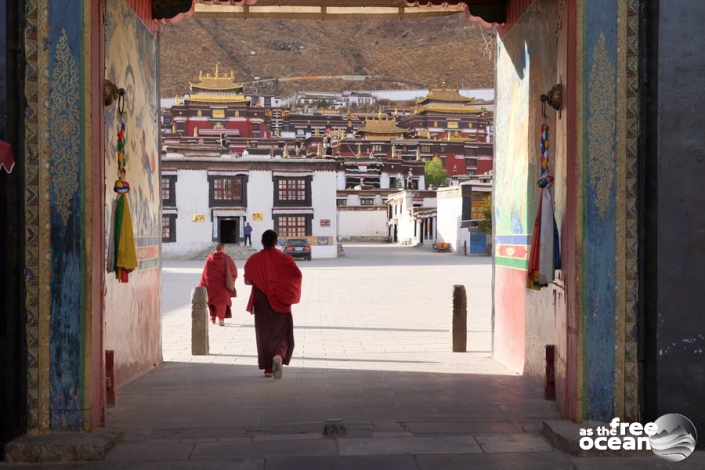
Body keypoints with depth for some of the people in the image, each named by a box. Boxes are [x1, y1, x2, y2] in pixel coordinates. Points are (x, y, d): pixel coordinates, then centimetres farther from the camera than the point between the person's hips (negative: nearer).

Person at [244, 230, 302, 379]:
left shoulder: (254, 259, -3)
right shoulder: (284, 258, -6)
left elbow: (247, 281, -3)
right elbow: (298, 274, -10)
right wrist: (283, 281, 8)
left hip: (261, 301, 1)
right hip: (281, 301, -1)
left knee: (264, 333, 10)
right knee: (281, 332, 3)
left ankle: (267, 367, 11)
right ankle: (279, 356, -25)